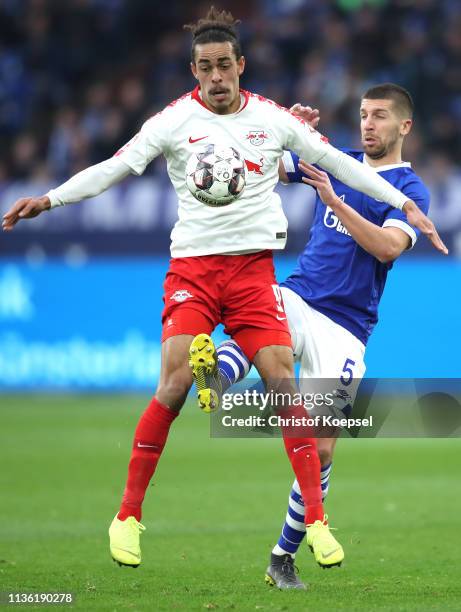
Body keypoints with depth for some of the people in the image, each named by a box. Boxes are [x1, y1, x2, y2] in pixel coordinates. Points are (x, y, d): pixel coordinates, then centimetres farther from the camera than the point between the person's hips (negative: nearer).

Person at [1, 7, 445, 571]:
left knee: (283, 385, -9)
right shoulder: (174, 120, 0)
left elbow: (338, 162, 14)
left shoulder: (274, 118, 6)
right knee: (174, 384, -15)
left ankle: (316, 521, -1)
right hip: (192, 266, -2)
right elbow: (115, 167, -5)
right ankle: (127, 517, -2)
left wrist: (405, 205, 12)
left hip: (254, 266, 2)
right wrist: (49, 199, -18)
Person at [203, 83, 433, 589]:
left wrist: (334, 200, -27)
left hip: (344, 328, -3)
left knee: (320, 450, -6)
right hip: (296, 299, 3)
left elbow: (388, 246, -19)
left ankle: (284, 557, 8)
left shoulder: (410, 190, -1)